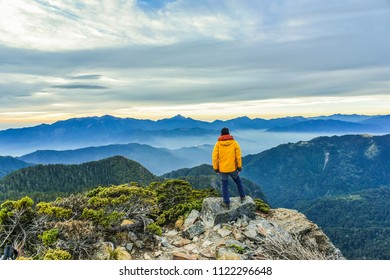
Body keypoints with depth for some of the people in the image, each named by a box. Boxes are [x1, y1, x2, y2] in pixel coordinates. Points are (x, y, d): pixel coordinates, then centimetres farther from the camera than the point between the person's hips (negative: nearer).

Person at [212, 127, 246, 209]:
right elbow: (238, 156, -5)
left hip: (222, 169, 0)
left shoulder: (218, 144, -6)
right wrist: (239, 166, 5)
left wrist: (215, 168, 4)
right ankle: (242, 197, 33)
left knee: (224, 186, 12)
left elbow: (215, 157, -6)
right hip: (232, 168, 0)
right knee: (238, 181, 24)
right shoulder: (234, 143, -6)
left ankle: (226, 203, 15)